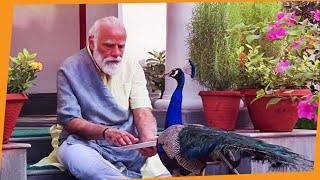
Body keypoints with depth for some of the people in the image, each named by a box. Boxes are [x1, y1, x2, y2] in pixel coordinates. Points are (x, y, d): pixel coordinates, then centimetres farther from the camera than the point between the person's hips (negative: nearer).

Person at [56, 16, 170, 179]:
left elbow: (142, 112, -3)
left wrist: (148, 139, -27)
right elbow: (69, 120, -9)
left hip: (127, 144, 1)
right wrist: (105, 132, -27)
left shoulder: (132, 68, 7)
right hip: (85, 141, -1)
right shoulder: (70, 69, -3)